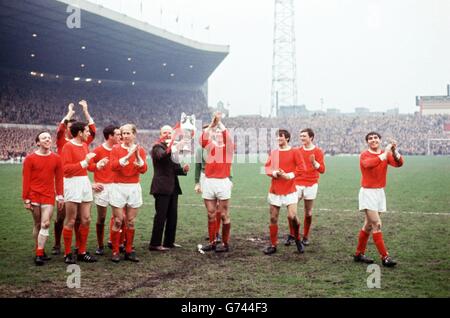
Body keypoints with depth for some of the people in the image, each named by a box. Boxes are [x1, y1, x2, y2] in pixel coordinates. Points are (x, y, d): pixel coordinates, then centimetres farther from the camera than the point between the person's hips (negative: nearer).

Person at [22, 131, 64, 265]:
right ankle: (40, 252, 18)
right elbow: (26, 180, -1)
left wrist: (60, 196, 5)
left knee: (45, 224, -8)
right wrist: (26, 199, -4)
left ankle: (39, 254, -5)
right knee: (37, 224, 7)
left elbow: (59, 178, 8)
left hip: (49, 196, 1)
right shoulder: (30, 159, -2)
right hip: (34, 195, -1)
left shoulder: (56, 158, 3)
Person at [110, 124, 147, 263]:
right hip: (118, 187, -2)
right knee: (118, 221, -3)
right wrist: (128, 156, -24)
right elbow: (113, 166, -15)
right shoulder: (116, 149, 1)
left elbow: (143, 169, -5)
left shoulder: (140, 150, 5)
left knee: (131, 222, 6)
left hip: (134, 188, 2)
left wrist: (137, 156, -19)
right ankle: (115, 252, 4)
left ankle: (129, 251, 14)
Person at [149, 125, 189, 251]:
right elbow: (161, 156, -28)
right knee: (161, 216, -6)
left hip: (173, 187, 8)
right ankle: (155, 244, -1)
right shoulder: (157, 147, -4)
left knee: (172, 216, 10)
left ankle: (169, 241, 20)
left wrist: (183, 169, -1)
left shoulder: (173, 148, 17)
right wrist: (175, 148, -39)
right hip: (162, 186, -8)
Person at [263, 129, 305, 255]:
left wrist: (289, 175, -17)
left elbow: (301, 168, -7)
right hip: (274, 190, 4)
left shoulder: (294, 152, -3)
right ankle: (273, 245, 13)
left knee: (292, 216, -13)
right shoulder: (273, 152, 10)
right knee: (273, 218, 4)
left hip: (290, 190, -4)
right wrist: (273, 172, -9)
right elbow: (267, 166, 11)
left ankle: (298, 239, 13)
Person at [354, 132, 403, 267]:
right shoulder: (364, 155, -8)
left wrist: (394, 151, -31)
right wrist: (385, 153, -35)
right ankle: (385, 257, -9)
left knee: (369, 225, 13)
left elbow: (398, 163, -14)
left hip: (380, 192, 6)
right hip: (367, 192, -6)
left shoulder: (386, 154, 4)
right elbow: (368, 164, -32)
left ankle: (359, 254, 25)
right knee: (377, 224, -11)